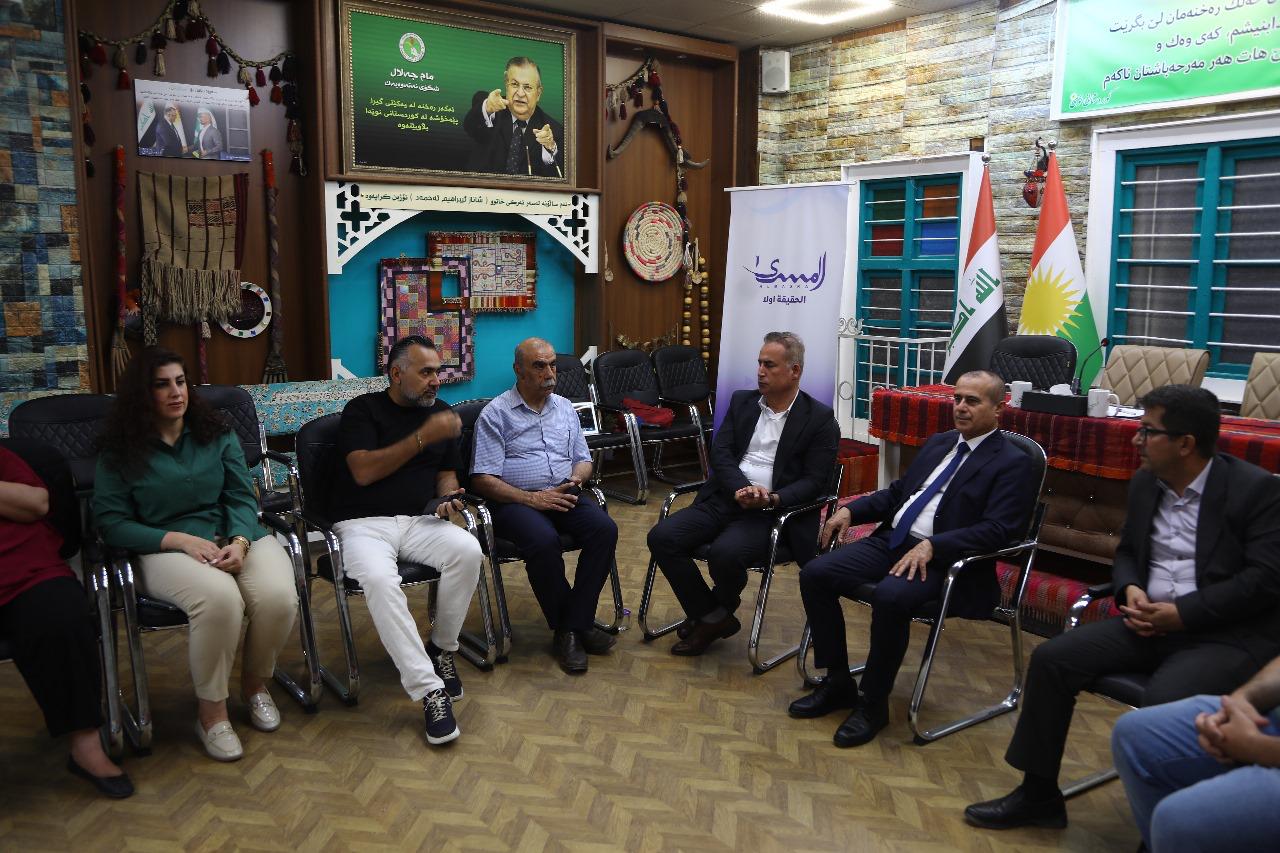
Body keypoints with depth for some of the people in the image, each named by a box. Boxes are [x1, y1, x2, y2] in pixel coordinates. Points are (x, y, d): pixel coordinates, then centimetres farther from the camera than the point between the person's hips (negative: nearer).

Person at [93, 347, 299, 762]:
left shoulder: (217, 435, 12)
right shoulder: (120, 452, 5)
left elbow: (241, 498, 6)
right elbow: (112, 523, -2)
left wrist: (240, 542, -16)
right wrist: (181, 540, -16)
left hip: (237, 537, 3)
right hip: (165, 550, -3)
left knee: (277, 596, -29)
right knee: (219, 597, -37)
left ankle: (255, 683, 3)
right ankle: (211, 713, -15)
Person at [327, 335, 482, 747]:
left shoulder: (440, 411, 16)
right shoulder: (363, 410, 1)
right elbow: (364, 471, -13)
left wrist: (447, 498, -3)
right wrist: (423, 437, -18)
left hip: (419, 521, 4)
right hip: (364, 523, -4)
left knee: (468, 550, -29)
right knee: (380, 579, -36)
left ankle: (441, 648, -6)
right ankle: (430, 690, -31)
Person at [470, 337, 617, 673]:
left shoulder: (565, 408, 18)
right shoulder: (496, 414, 0)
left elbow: (583, 460, 22)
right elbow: (483, 479, -7)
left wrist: (576, 479, -3)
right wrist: (532, 498, -17)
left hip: (563, 495, 5)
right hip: (516, 501, -5)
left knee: (605, 529, -25)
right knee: (544, 541, -36)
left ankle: (572, 627, -18)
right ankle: (572, 626, -13)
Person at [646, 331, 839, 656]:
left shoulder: (820, 419, 0)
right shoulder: (742, 402, 14)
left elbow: (813, 481, -5)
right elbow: (720, 452, 4)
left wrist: (772, 499, -22)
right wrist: (741, 489, -15)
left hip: (772, 512, -5)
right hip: (724, 499, 5)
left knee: (725, 553, -33)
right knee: (661, 537, -16)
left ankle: (717, 612, 4)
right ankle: (712, 617, 0)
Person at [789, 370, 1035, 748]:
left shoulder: (1012, 463, -3)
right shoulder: (938, 443, 20)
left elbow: (997, 530, -15)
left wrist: (932, 546, -25)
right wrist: (851, 510, 8)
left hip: (942, 559, -7)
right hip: (890, 541, 7)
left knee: (890, 597, -36)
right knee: (815, 575, -12)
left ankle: (873, 703, -14)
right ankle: (838, 682, 3)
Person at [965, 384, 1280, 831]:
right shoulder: (1144, 483, 11)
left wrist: (1183, 613, -20)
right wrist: (1130, 589, -2)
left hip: (1229, 633, -6)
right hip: (1151, 622, 6)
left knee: (1167, 699, -35)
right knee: (1052, 657, -10)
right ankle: (1038, 793, 4)